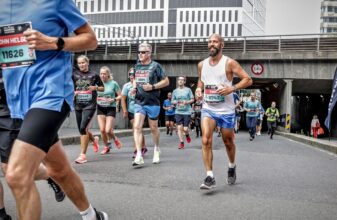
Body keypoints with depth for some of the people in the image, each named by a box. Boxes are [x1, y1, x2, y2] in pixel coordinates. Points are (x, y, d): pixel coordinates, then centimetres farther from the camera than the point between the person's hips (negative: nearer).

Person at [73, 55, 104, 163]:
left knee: (83, 128, -16)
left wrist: (96, 87, -8)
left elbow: (102, 88, 10)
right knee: (82, 130, 11)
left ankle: (83, 155, -11)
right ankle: (94, 140, 44)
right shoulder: (74, 74, 5)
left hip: (90, 105, -3)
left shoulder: (94, 75, 2)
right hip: (78, 105, 4)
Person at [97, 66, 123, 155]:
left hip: (110, 108, -3)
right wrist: (96, 98, -9)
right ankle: (106, 146, 20)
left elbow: (120, 96, -1)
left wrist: (114, 99, -19)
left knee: (108, 130, -10)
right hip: (100, 108, 3)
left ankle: (115, 139, 24)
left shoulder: (113, 83, -5)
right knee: (102, 130, -2)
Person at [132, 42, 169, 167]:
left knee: (153, 128, 11)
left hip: (153, 102, -3)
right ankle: (139, 157, -14)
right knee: (137, 126, -12)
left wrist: (153, 87, -17)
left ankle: (156, 149, 37)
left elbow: (166, 81, -5)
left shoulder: (155, 66, -6)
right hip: (139, 102, 4)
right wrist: (134, 87, 5)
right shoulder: (137, 66, 9)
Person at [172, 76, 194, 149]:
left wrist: (187, 102, -14)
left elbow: (192, 99, 4)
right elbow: (172, 101, 15)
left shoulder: (188, 90, 1)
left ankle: (187, 135, 31)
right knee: (179, 127, -5)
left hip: (187, 112, -2)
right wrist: (175, 102, -8)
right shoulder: (175, 91, 8)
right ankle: (181, 143, 5)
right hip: (178, 112, 2)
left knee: (185, 129, -4)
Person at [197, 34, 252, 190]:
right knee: (206, 140, -16)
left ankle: (232, 167, 42)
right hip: (208, 108, 3)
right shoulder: (202, 65, 5)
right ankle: (210, 177, -12)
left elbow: (248, 79, -10)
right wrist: (199, 88, 3)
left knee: (228, 142, 13)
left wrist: (232, 89, -23)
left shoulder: (229, 63, -9)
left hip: (226, 110, -2)